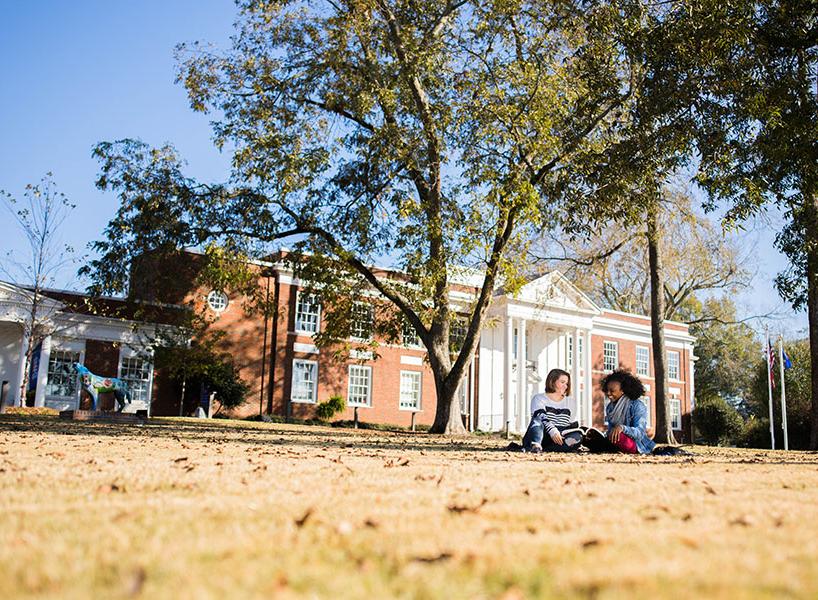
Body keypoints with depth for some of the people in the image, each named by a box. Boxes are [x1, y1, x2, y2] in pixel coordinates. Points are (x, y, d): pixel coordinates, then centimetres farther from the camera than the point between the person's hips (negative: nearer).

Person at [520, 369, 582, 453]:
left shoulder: (570, 402, 21)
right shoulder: (538, 398, 7)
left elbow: (573, 426, 15)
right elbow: (540, 417, -13)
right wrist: (553, 431, -32)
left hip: (556, 441, 3)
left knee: (577, 436, -26)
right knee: (537, 418, -31)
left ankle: (543, 449, -41)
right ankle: (535, 445, -59)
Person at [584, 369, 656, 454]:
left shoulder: (637, 405, -11)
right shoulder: (610, 407, 10)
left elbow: (640, 433, -22)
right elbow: (610, 431, 12)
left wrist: (622, 427, -40)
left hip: (636, 445, -5)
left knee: (618, 436, -37)